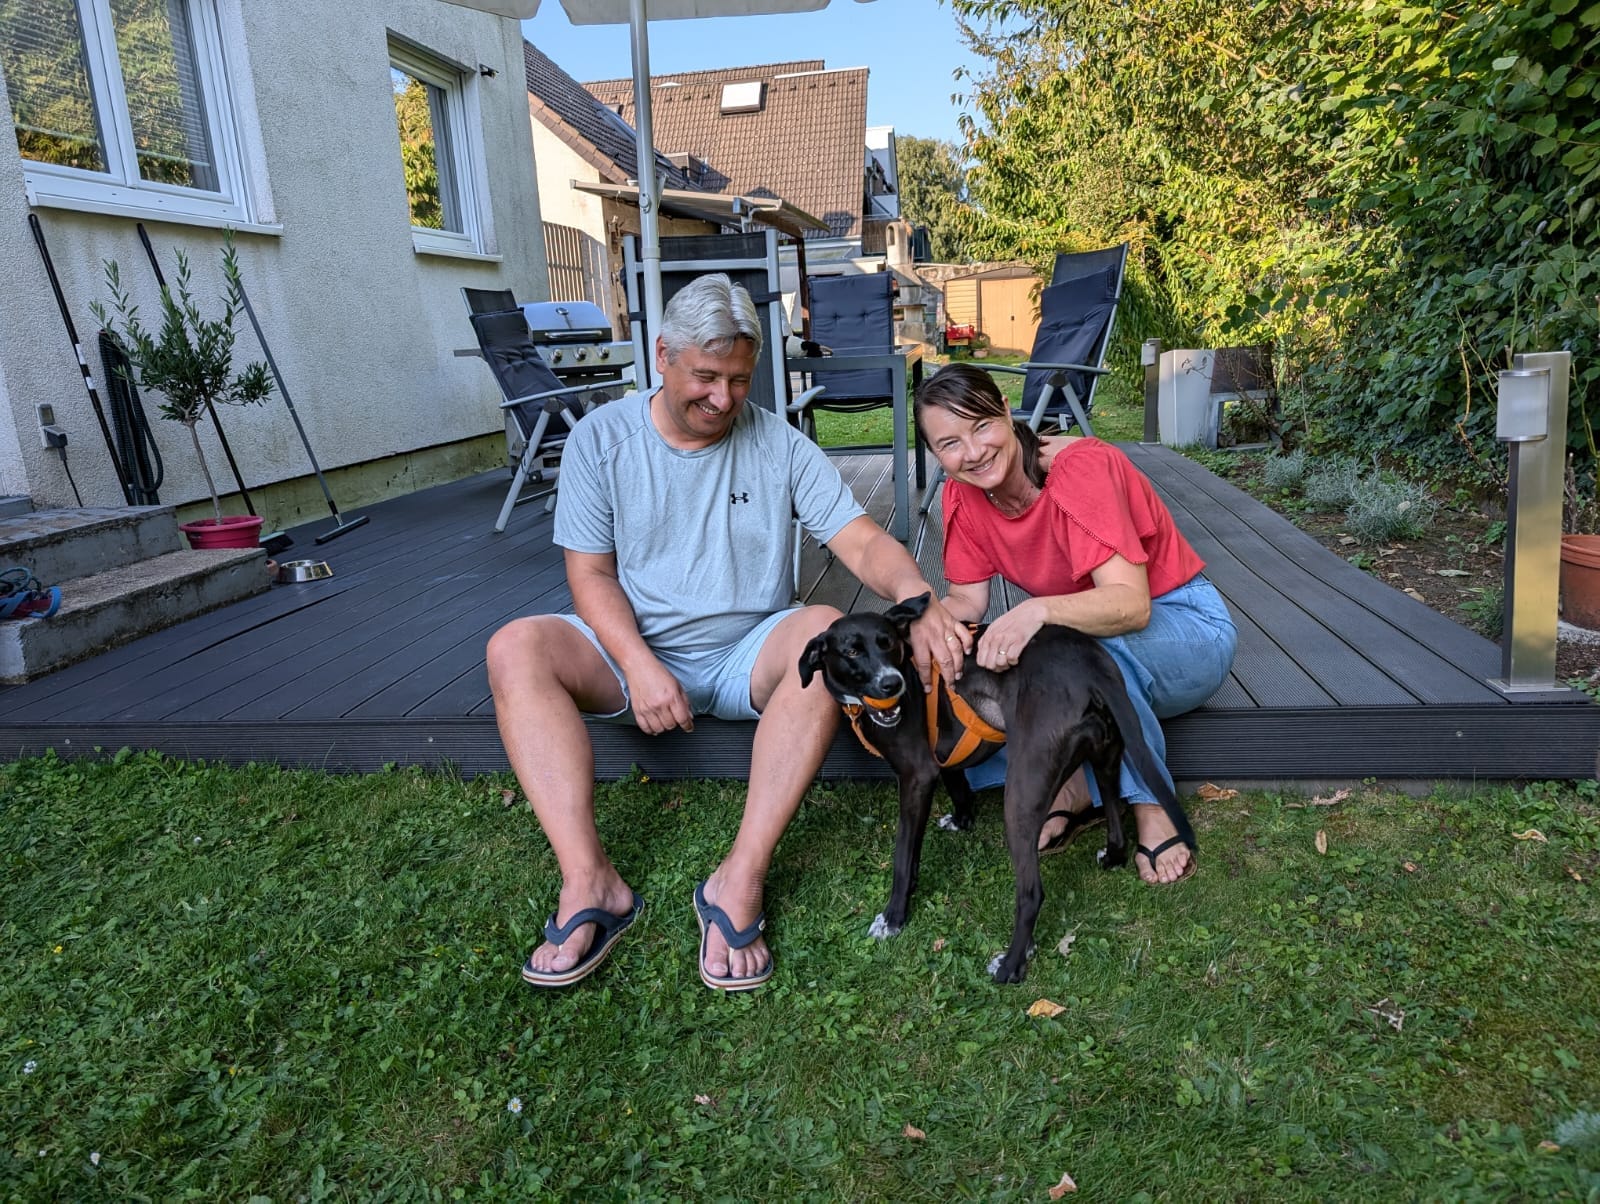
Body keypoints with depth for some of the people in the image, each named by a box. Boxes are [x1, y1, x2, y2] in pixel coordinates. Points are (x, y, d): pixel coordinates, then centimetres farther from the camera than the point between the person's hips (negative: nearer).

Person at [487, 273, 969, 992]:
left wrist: (917, 601, -32)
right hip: (635, 651, 1)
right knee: (515, 648, -24)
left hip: (747, 658, 0)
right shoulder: (601, 438, 0)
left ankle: (741, 882, -33)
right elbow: (590, 573, -2)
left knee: (830, 632, -32)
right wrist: (640, 665, -19)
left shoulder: (779, 445, -2)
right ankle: (589, 882, -28)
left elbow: (863, 542, -9)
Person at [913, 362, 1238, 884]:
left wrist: (1037, 610, -54)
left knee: (1101, 645, -41)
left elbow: (1130, 603, -35)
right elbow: (967, 601, -6)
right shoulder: (963, 495, -8)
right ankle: (1076, 790, -16)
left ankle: (1150, 808, -19)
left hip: (1183, 625, -5)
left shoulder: (1081, 466, -27)